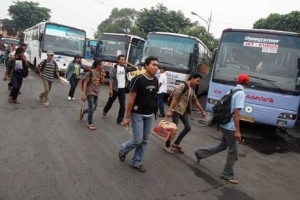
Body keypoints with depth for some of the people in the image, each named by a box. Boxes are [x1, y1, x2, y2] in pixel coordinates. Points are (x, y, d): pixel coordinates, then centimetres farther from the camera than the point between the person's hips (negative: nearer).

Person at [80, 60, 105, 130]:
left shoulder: (100, 73, 4)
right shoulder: (90, 72, -15)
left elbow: (102, 82, 9)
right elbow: (85, 83, -14)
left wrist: (102, 75, -7)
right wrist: (83, 94, -19)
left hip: (96, 93, 7)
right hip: (90, 93, -7)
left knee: (94, 108, 14)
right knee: (91, 108, -3)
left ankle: (83, 111, 40)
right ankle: (89, 123, 12)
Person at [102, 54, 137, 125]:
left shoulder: (125, 68, 4)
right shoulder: (114, 68, -9)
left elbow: (134, 69, -2)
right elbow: (111, 79, -13)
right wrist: (110, 89, -18)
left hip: (122, 89, 3)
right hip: (115, 89, -3)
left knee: (122, 105, -2)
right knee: (110, 102, 16)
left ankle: (119, 120, 8)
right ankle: (105, 111, 46)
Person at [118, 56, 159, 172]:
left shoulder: (155, 80, 4)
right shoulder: (139, 79, -15)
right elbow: (131, 99, -13)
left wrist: (153, 112, 14)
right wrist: (127, 117, -12)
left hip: (149, 115, 6)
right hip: (137, 114, -6)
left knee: (144, 141, 10)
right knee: (138, 140, -4)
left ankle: (136, 162, 24)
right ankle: (123, 149, 26)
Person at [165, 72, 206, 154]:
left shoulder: (192, 89, 10)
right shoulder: (182, 86, -16)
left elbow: (195, 101, 19)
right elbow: (175, 98, -21)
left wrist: (202, 111, 21)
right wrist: (169, 110, -26)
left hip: (184, 111, 9)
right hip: (176, 110, -9)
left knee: (188, 127, 10)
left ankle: (176, 143, 23)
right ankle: (167, 146, 13)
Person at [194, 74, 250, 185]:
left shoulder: (232, 91, 10)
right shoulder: (241, 94, -17)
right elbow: (236, 113, -23)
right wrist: (237, 130, -22)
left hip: (224, 124, 9)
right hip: (230, 127, -9)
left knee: (222, 146, 22)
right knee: (233, 151, 5)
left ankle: (200, 153, 27)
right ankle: (228, 174, 18)